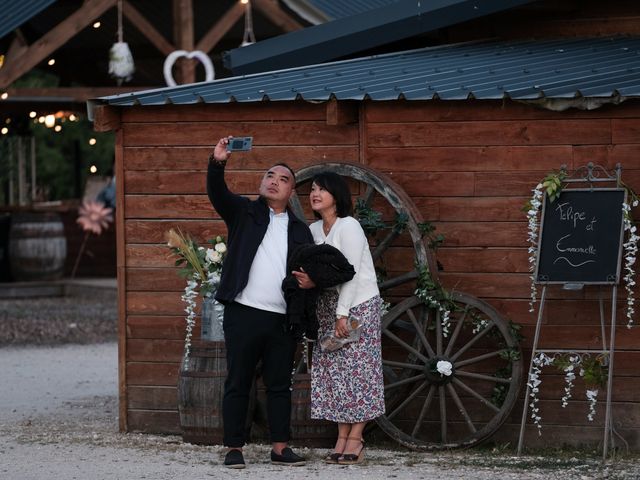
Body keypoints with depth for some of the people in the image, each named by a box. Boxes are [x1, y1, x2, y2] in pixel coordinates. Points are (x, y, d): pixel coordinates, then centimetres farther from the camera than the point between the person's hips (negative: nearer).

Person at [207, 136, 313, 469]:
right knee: (237, 383, 0)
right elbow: (217, 194, -9)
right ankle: (234, 449, 3)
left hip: (283, 318, 3)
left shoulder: (300, 230, 16)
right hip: (243, 313, -3)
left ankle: (280, 448, 11)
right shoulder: (243, 212, 8)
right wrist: (217, 163, -27)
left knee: (280, 385, 6)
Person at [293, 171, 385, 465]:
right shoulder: (314, 231, 8)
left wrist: (343, 314, -18)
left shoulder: (348, 227, -13)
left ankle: (355, 439, -6)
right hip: (329, 305, 7)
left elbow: (351, 273, -16)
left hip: (358, 304, -7)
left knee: (357, 368, -7)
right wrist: (309, 280, -18)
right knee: (334, 370, 3)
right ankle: (342, 438, 5)